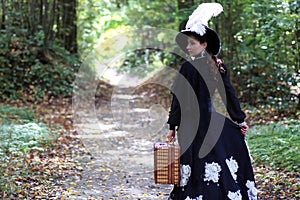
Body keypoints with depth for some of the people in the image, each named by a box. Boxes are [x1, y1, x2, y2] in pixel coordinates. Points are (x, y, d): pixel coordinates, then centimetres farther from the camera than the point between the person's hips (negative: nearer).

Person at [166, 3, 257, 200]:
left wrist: (173, 126, -7)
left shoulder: (189, 68, -14)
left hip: (193, 124, -7)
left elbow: (179, 100, -13)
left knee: (199, 170, -3)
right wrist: (240, 119, 17)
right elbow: (229, 93, 10)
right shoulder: (219, 66, 6)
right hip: (211, 119, 7)